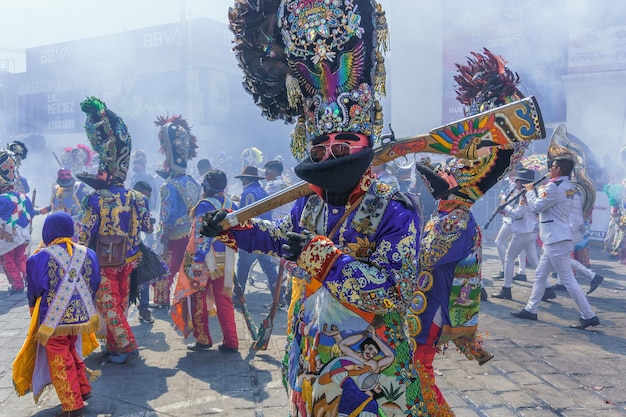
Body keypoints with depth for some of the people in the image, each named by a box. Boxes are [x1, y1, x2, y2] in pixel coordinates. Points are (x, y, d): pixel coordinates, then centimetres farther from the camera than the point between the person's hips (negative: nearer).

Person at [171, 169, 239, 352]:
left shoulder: (204, 205, -13)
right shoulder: (231, 205, 5)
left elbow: (202, 237, -18)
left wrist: (196, 262, -18)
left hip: (204, 260, -5)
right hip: (225, 261, 5)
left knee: (198, 299, 9)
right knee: (224, 300, 11)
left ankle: (203, 340, 15)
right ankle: (230, 342, 12)